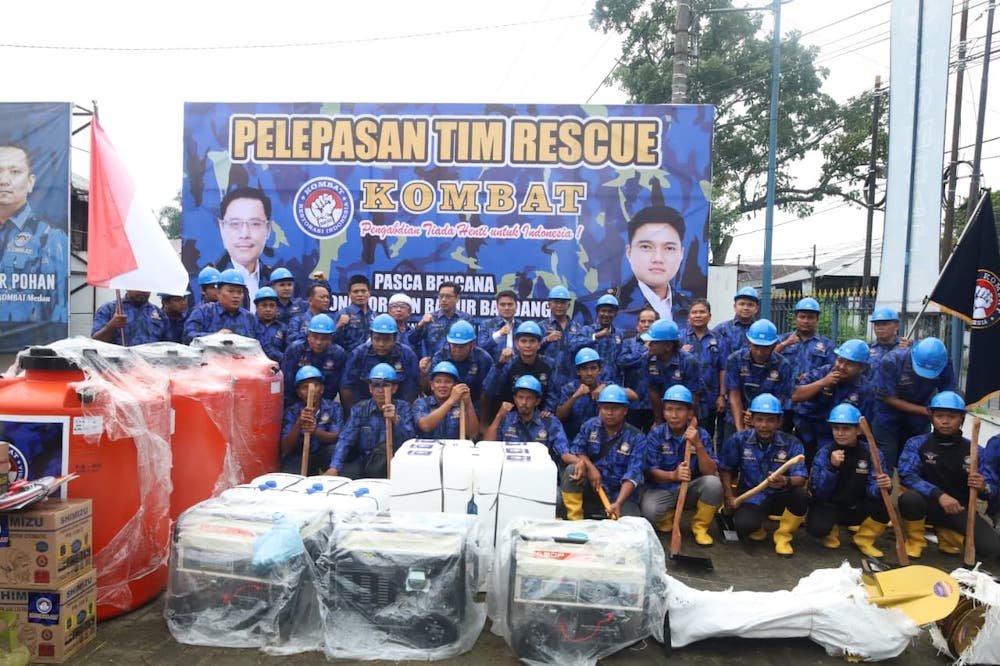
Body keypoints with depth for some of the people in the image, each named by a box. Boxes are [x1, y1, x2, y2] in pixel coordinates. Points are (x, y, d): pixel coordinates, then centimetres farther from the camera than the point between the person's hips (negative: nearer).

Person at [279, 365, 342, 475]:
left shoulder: (333, 408, -7)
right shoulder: (292, 412, -7)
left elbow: (337, 437, -19)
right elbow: (285, 449, -15)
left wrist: (316, 431, -38)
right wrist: (298, 424, -31)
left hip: (323, 456, 1)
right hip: (298, 458, -1)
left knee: (334, 448, -29)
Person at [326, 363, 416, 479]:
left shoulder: (403, 408, 0)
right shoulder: (360, 409, 4)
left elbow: (410, 440, -14)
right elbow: (345, 440, -9)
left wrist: (396, 420, -31)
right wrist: (334, 468, -24)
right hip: (363, 461, 0)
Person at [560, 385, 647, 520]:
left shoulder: (637, 438, -9)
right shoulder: (590, 426, 2)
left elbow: (633, 474, -19)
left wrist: (618, 503, -34)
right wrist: (590, 467, -21)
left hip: (620, 493, -2)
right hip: (592, 485, 2)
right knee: (572, 470, -27)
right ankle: (574, 521, -16)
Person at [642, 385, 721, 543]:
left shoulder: (701, 434, -5)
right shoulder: (655, 435, -9)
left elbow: (711, 472, -13)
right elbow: (652, 472, -14)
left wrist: (698, 445, -27)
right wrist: (673, 475, -34)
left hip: (691, 490, 2)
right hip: (661, 489, -2)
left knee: (713, 483, -29)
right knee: (650, 512, -34)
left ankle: (699, 527, -2)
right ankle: (668, 516, 6)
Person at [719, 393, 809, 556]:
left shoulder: (792, 443, -10)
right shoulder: (739, 440, -8)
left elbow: (801, 479, -18)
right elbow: (726, 468, 4)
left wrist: (785, 482, -41)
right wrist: (729, 497, -4)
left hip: (779, 497, 1)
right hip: (751, 498, -1)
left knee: (801, 495, -32)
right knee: (744, 527, -32)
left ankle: (783, 535, -2)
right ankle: (755, 527, 12)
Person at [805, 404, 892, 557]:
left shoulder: (872, 453, -9)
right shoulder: (824, 453, -11)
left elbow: (872, 489, -19)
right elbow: (818, 493, -19)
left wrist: (882, 487, -43)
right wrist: (832, 467, -33)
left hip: (857, 508, 2)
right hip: (829, 506, -2)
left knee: (884, 505, -28)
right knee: (817, 527, -33)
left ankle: (864, 540, 1)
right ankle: (831, 531, 8)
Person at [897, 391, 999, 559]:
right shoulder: (917, 443, -8)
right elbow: (906, 475, -22)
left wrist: (983, 487, -27)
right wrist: (939, 495, -35)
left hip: (959, 510, 3)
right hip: (928, 504, -2)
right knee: (909, 499, -36)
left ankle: (947, 534, 14)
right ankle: (915, 540, -4)